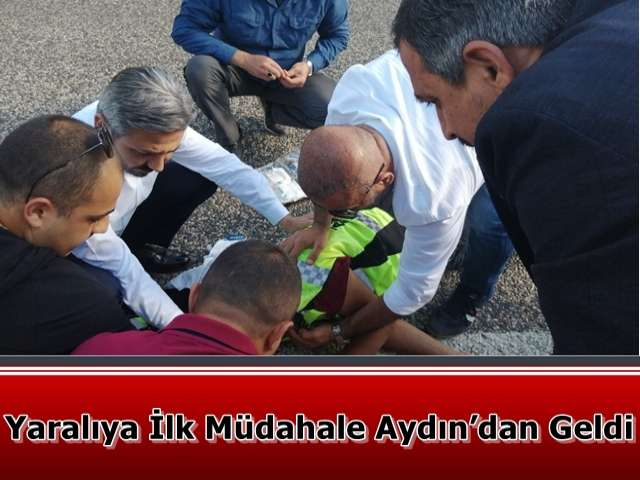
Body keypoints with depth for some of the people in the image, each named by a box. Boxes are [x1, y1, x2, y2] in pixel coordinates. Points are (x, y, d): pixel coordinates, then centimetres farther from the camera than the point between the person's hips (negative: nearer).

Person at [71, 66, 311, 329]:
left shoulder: (156, 124, -28)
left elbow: (223, 164, -18)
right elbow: (122, 272, -33)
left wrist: (286, 219, -20)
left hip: (121, 220, 5)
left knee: (201, 178, -9)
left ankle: (143, 252, 11)